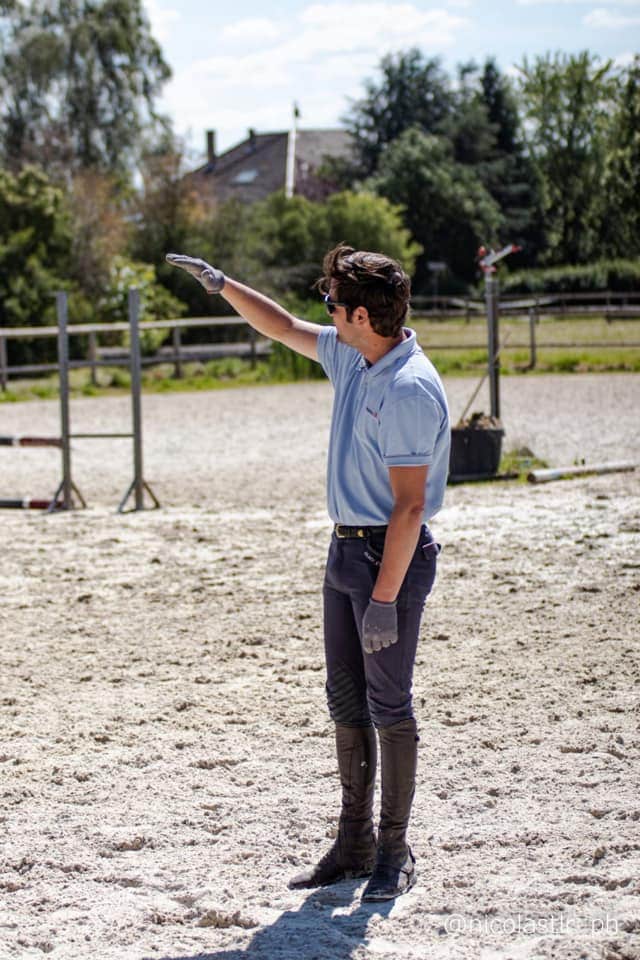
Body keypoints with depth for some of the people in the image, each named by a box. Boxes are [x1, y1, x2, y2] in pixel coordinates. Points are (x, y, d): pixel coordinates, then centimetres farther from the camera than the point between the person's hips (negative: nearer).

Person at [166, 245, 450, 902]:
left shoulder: (410, 389, -21)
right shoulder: (350, 357, 6)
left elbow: (410, 505, -23)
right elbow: (286, 329, 27)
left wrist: (384, 599, -24)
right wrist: (220, 285, 27)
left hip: (392, 557, -9)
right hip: (346, 550, 9)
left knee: (388, 705, -2)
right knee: (346, 700, 13)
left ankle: (394, 851, 9)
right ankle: (354, 842, 22)